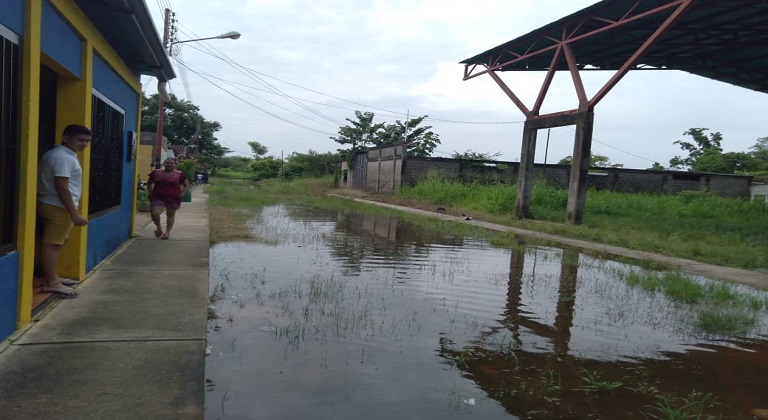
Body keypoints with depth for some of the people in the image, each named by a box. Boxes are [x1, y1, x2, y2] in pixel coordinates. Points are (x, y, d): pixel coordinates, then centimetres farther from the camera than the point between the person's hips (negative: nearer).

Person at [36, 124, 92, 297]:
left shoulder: (63, 155, 16)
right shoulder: (63, 157, -17)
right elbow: (62, 188, -23)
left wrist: (72, 212, 23)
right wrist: (74, 213, -22)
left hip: (52, 205, 11)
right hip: (57, 207, -11)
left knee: (54, 243, 16)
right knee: (51, 244, -7)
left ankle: (51, 277, 24)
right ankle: (50, 283, -4)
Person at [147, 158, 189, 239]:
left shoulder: (179, 174, -1)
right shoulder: (156, 172, 5)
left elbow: (186, 185, 8)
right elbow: (149, 183, 17)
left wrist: (182, 194, -2)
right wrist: (150, 193, 8)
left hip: (173, 198, -1)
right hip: (157, 197, 1)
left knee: (170, 214, 6)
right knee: (154, 213, -10)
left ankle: (167, 231, 21)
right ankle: (158, 227, 18)